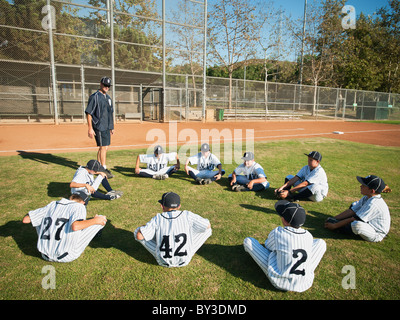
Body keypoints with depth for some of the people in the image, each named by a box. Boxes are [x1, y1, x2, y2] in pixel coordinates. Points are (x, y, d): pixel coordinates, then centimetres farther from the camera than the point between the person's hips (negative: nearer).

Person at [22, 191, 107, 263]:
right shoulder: (79, 206, -8)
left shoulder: (52, 205, 7)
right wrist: (94, 221, -15)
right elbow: (75, 226, -29)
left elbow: (25, 220, 9)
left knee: (41, 220, 29)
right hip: (65, 257, -5)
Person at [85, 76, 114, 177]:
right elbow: (88, 113, -12)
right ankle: (104, 169, -3)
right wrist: (90, 128, -18)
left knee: (105, 147, 12)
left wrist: (111, 127, 20)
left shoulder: (108, 97, 17)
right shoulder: (94, 97, -9)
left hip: (107, 127, 8)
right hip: (99, 127, -8)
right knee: (103, 147, -8)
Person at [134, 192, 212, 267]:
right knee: (207, 229, 10)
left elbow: (139, 236, -17)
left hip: (163, 262, 0)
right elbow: (208, 225, -3)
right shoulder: (187, 215, -13)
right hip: (184, 260, 1)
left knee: (138, 232, 12)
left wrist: (146, 226, 6)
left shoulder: (158, 219, -13)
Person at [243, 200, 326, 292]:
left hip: (280, 283, -3)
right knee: (321, 242, 20)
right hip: (305, 284, 4)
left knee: (248, 240, 3)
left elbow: (268, 246, 4)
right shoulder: (309, 236, -8)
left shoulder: (277, 233, -17)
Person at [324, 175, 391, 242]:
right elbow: (351, 211, 0)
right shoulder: (367, 198, -2)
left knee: (356, 225, -39)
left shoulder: (373, 204, -29)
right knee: (353, 205, 14)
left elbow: (353, 219, -26)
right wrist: (333, 219, -5)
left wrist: (334, 226, -20)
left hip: (377, 235, -10)